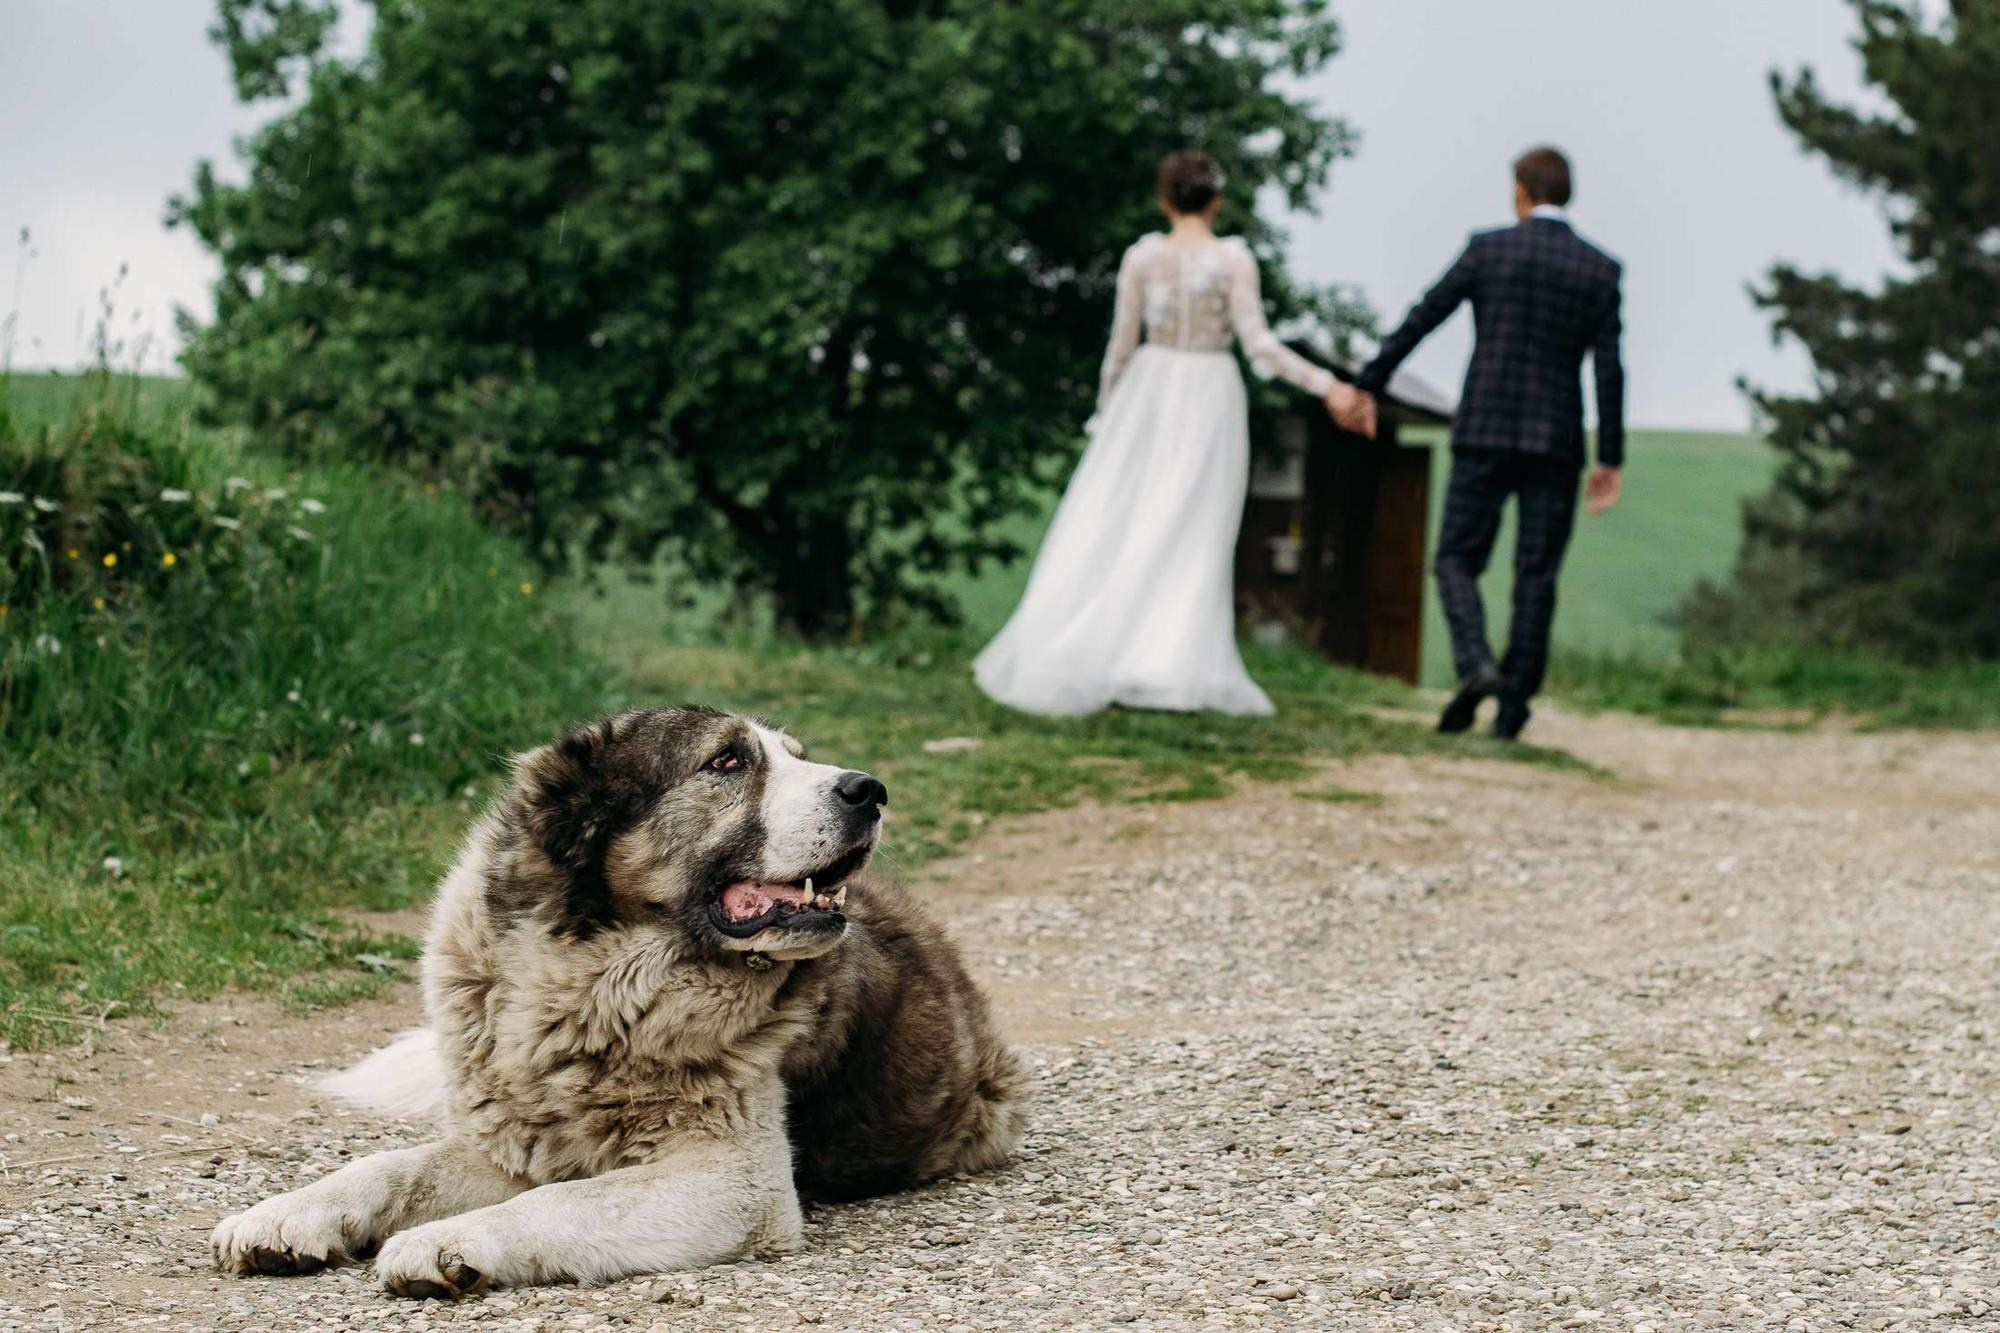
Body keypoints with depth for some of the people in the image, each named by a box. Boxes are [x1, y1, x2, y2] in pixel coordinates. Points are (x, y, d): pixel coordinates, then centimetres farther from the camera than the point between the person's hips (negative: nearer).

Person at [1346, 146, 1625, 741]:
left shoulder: (1487, 250, -1)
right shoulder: (1600, 270, 2)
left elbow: (1419, 320, 1)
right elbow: (1608, 370, -1)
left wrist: (1367, 384, 11)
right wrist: (1610, 459, 3)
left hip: (1486, 434, -1)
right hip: (1556, 443, 1)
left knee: (1457, 561, 7)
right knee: (1536, 577, 7)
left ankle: (1476, 664, -18)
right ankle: (1514, 704, 4)